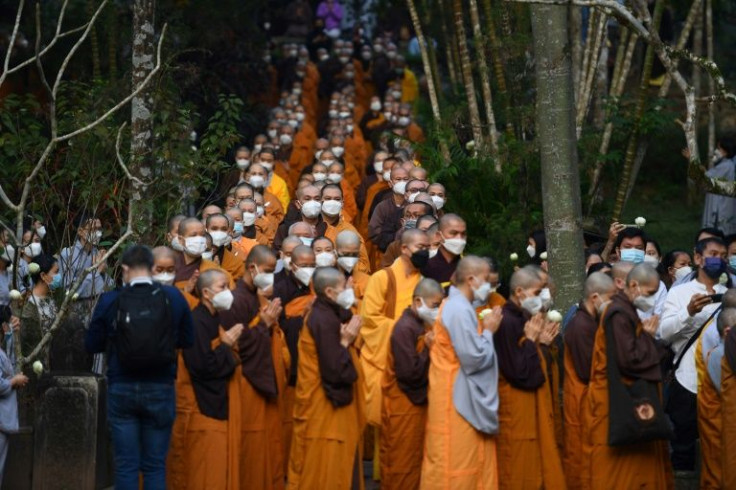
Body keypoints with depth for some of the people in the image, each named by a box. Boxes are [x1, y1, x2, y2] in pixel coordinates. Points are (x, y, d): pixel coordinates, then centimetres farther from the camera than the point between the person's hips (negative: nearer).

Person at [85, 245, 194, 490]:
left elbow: (91, 345, 0)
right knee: (155, 466, 8)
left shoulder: (110, 300, -9)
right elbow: (187, 340, 5)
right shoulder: (174, 297, -6)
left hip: (121, 389, -1)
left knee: (126, 466, 6)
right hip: (161, 388, 1)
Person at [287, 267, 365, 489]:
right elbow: (334, 371, -26)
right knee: (326, 470, 0)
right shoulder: (324, 320, -22)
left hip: (326, 404, 10)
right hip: (325, 406, -10)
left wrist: (346, 336, -2)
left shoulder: (326, 313, 7)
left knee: (331, 466, 17)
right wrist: (346, 341, -15)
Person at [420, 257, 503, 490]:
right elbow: (474, 358, -22)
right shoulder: (460, 310, -20)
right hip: (458, 397, -10)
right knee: (459, 460, -2)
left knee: (470, 459, 14)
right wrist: (488, 331, -9)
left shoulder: (458, 305, 12)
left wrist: (484, 330, 7)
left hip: (462, 395, 10)